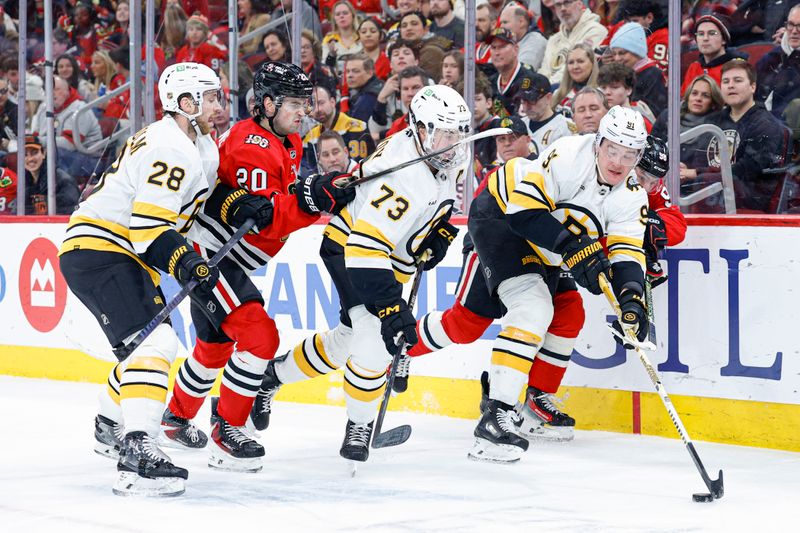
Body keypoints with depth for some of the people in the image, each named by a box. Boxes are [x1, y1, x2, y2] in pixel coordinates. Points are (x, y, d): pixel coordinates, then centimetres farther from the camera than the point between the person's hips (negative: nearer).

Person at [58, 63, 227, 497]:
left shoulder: (198, 146, 14)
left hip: (123, 254, 11)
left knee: (152, 341, 24)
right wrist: (187, 265, -36)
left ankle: (110, 427, 45)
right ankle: (137, 453, -37)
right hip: (96, 252, -11)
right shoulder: (172, 150, -20)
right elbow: (148, 227, -26)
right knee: (154, 342, -25)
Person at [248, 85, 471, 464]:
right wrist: (390, 306, -43)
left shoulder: (452, 158, -10)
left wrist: (440, 229, 1)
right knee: (375, 337, -23)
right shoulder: (402, 176, -36)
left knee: (347, 339, 17)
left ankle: (273, 375, 39)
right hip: (347, 247, -9)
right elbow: (365, 248, -39)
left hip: (389, 255, 9)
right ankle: (359, 425, -4)